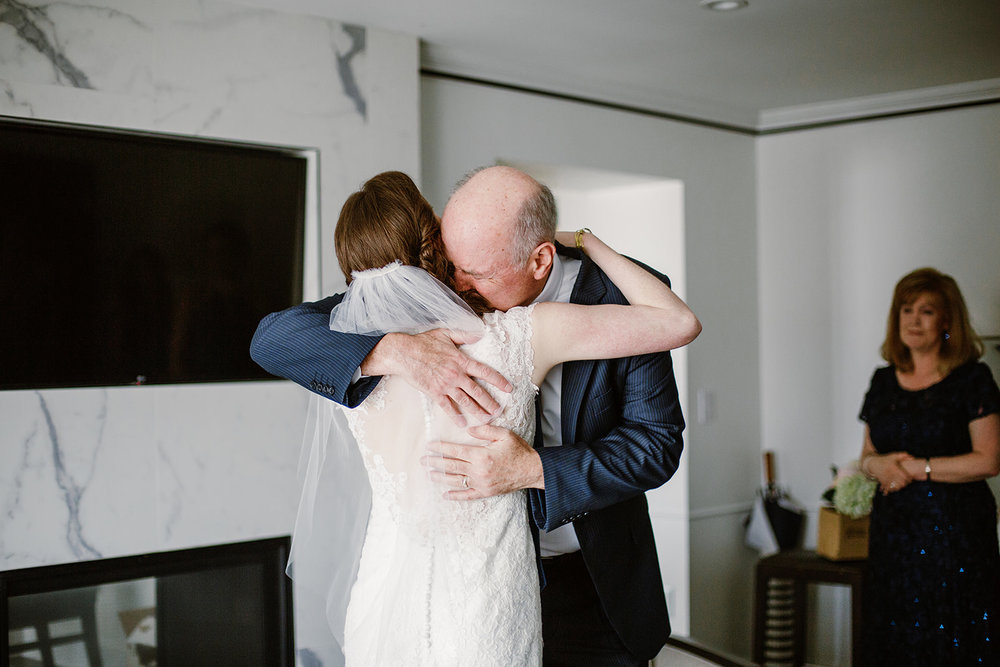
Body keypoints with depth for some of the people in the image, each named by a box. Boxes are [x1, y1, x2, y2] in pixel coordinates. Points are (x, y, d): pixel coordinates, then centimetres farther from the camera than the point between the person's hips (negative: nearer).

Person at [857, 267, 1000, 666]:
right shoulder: (883, 382, 12)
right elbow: (868, 454, 17)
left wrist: (917, 468, -12)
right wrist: (876, 464, -6)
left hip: (954, 531, -5)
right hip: (893, 529, 5)